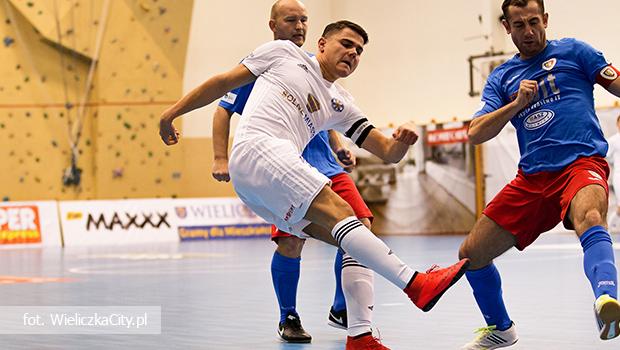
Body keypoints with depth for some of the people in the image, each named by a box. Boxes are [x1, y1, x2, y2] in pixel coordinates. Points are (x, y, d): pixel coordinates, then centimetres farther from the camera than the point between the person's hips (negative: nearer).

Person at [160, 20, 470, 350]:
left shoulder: (340, 104, 25)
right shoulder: (284, 52, 14)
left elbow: (388, 152, 18)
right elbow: (225, 81, 16)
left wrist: (401, 141, -5)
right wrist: (173, 112, 12)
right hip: (257, 149, -8)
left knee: (354, 239, -4)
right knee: (339, 211, -24)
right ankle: (416, 283, -36)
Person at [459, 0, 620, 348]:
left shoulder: (572, 51, 8)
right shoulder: (501, 78, 16)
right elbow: (476, 133, 6)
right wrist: (517, 103, -8)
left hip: (582, 162, -5)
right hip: (532, 177, 5)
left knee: (590, 220, -40)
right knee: (472, 254, 5)